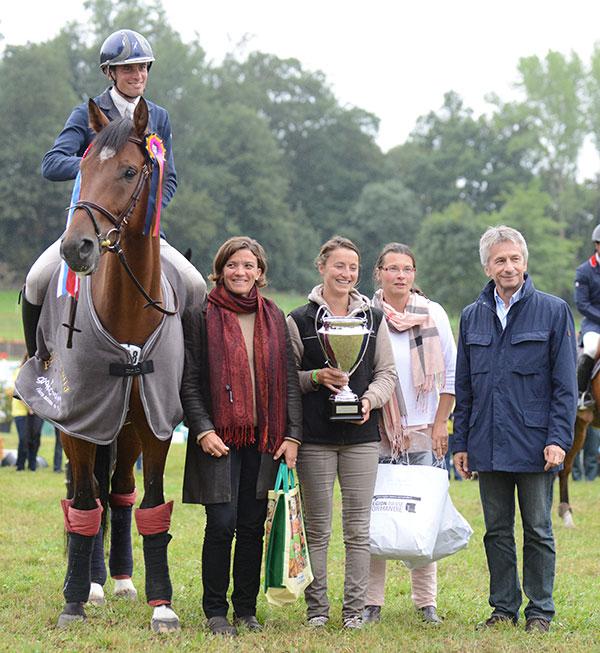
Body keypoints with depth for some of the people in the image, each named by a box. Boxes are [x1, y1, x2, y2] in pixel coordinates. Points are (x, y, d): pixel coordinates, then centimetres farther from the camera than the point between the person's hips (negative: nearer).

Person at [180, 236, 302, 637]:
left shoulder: (275, 318, 11)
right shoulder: (201, 316, 0)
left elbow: (289, 380, 11)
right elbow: (189, 382, -3)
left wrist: (292, 435, 2)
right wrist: (203, 430, -13)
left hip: (263, 438, 4)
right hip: (219, 436, -4)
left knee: (253, 527, 6)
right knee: (222, 524, -8)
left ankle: (247, 610, 17)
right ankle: (216, 612, 5)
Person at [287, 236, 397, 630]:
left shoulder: (373, 320, 9)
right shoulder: (299, 321, 2)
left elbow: (387, 373, 10)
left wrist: (370, 399, -9)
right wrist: (317, 377, -14)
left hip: (361, 435, 2)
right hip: (315, 436, -1)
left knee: (358, 528, 2)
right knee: (317, 527, 4)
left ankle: (355, 608, 9)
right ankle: (317, 607, 11)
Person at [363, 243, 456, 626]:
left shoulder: (433, 314, 5)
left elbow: (451, 373, 8)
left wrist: (440, 423, 2)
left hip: (422, 431, 1)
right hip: (375, 432, -1)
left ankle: (426, 602, 9)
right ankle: (371, 603, 5)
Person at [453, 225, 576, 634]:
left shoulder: (554, 312, -2)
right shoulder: (473, 317, 10)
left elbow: (565, 384, -4)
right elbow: (463, 388, 14)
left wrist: (558, 439, -12)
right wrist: (461, 442, 9)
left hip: (534, 443, -4)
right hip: (488, 444, 4)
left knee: (538, 531, 3)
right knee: (497, 531, 9)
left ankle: (540, 612, 12)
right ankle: (504, 608, 19)